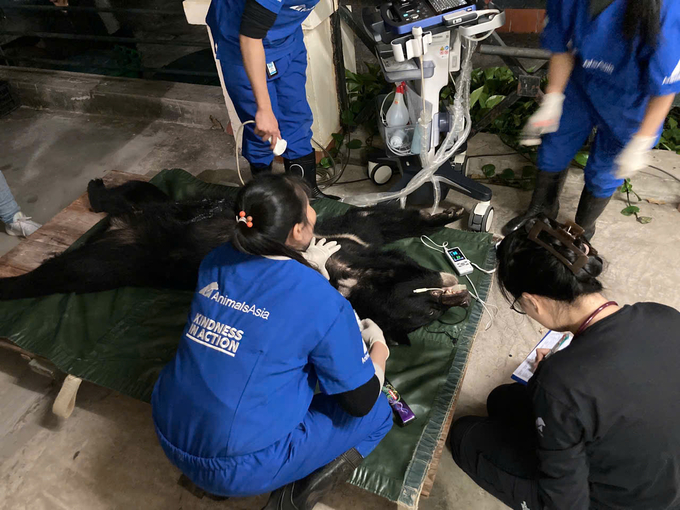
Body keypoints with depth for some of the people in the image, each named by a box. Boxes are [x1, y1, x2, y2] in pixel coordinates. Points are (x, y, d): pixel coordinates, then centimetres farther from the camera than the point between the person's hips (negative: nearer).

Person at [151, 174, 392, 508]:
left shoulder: (216, 261, -3)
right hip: (237, 466, -6)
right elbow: (361, 402, -7)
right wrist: (378, 345, 10)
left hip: (169, 434, 6)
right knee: (376, 414, 7)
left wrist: (305, 268, 21)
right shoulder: (322, 301, -19)